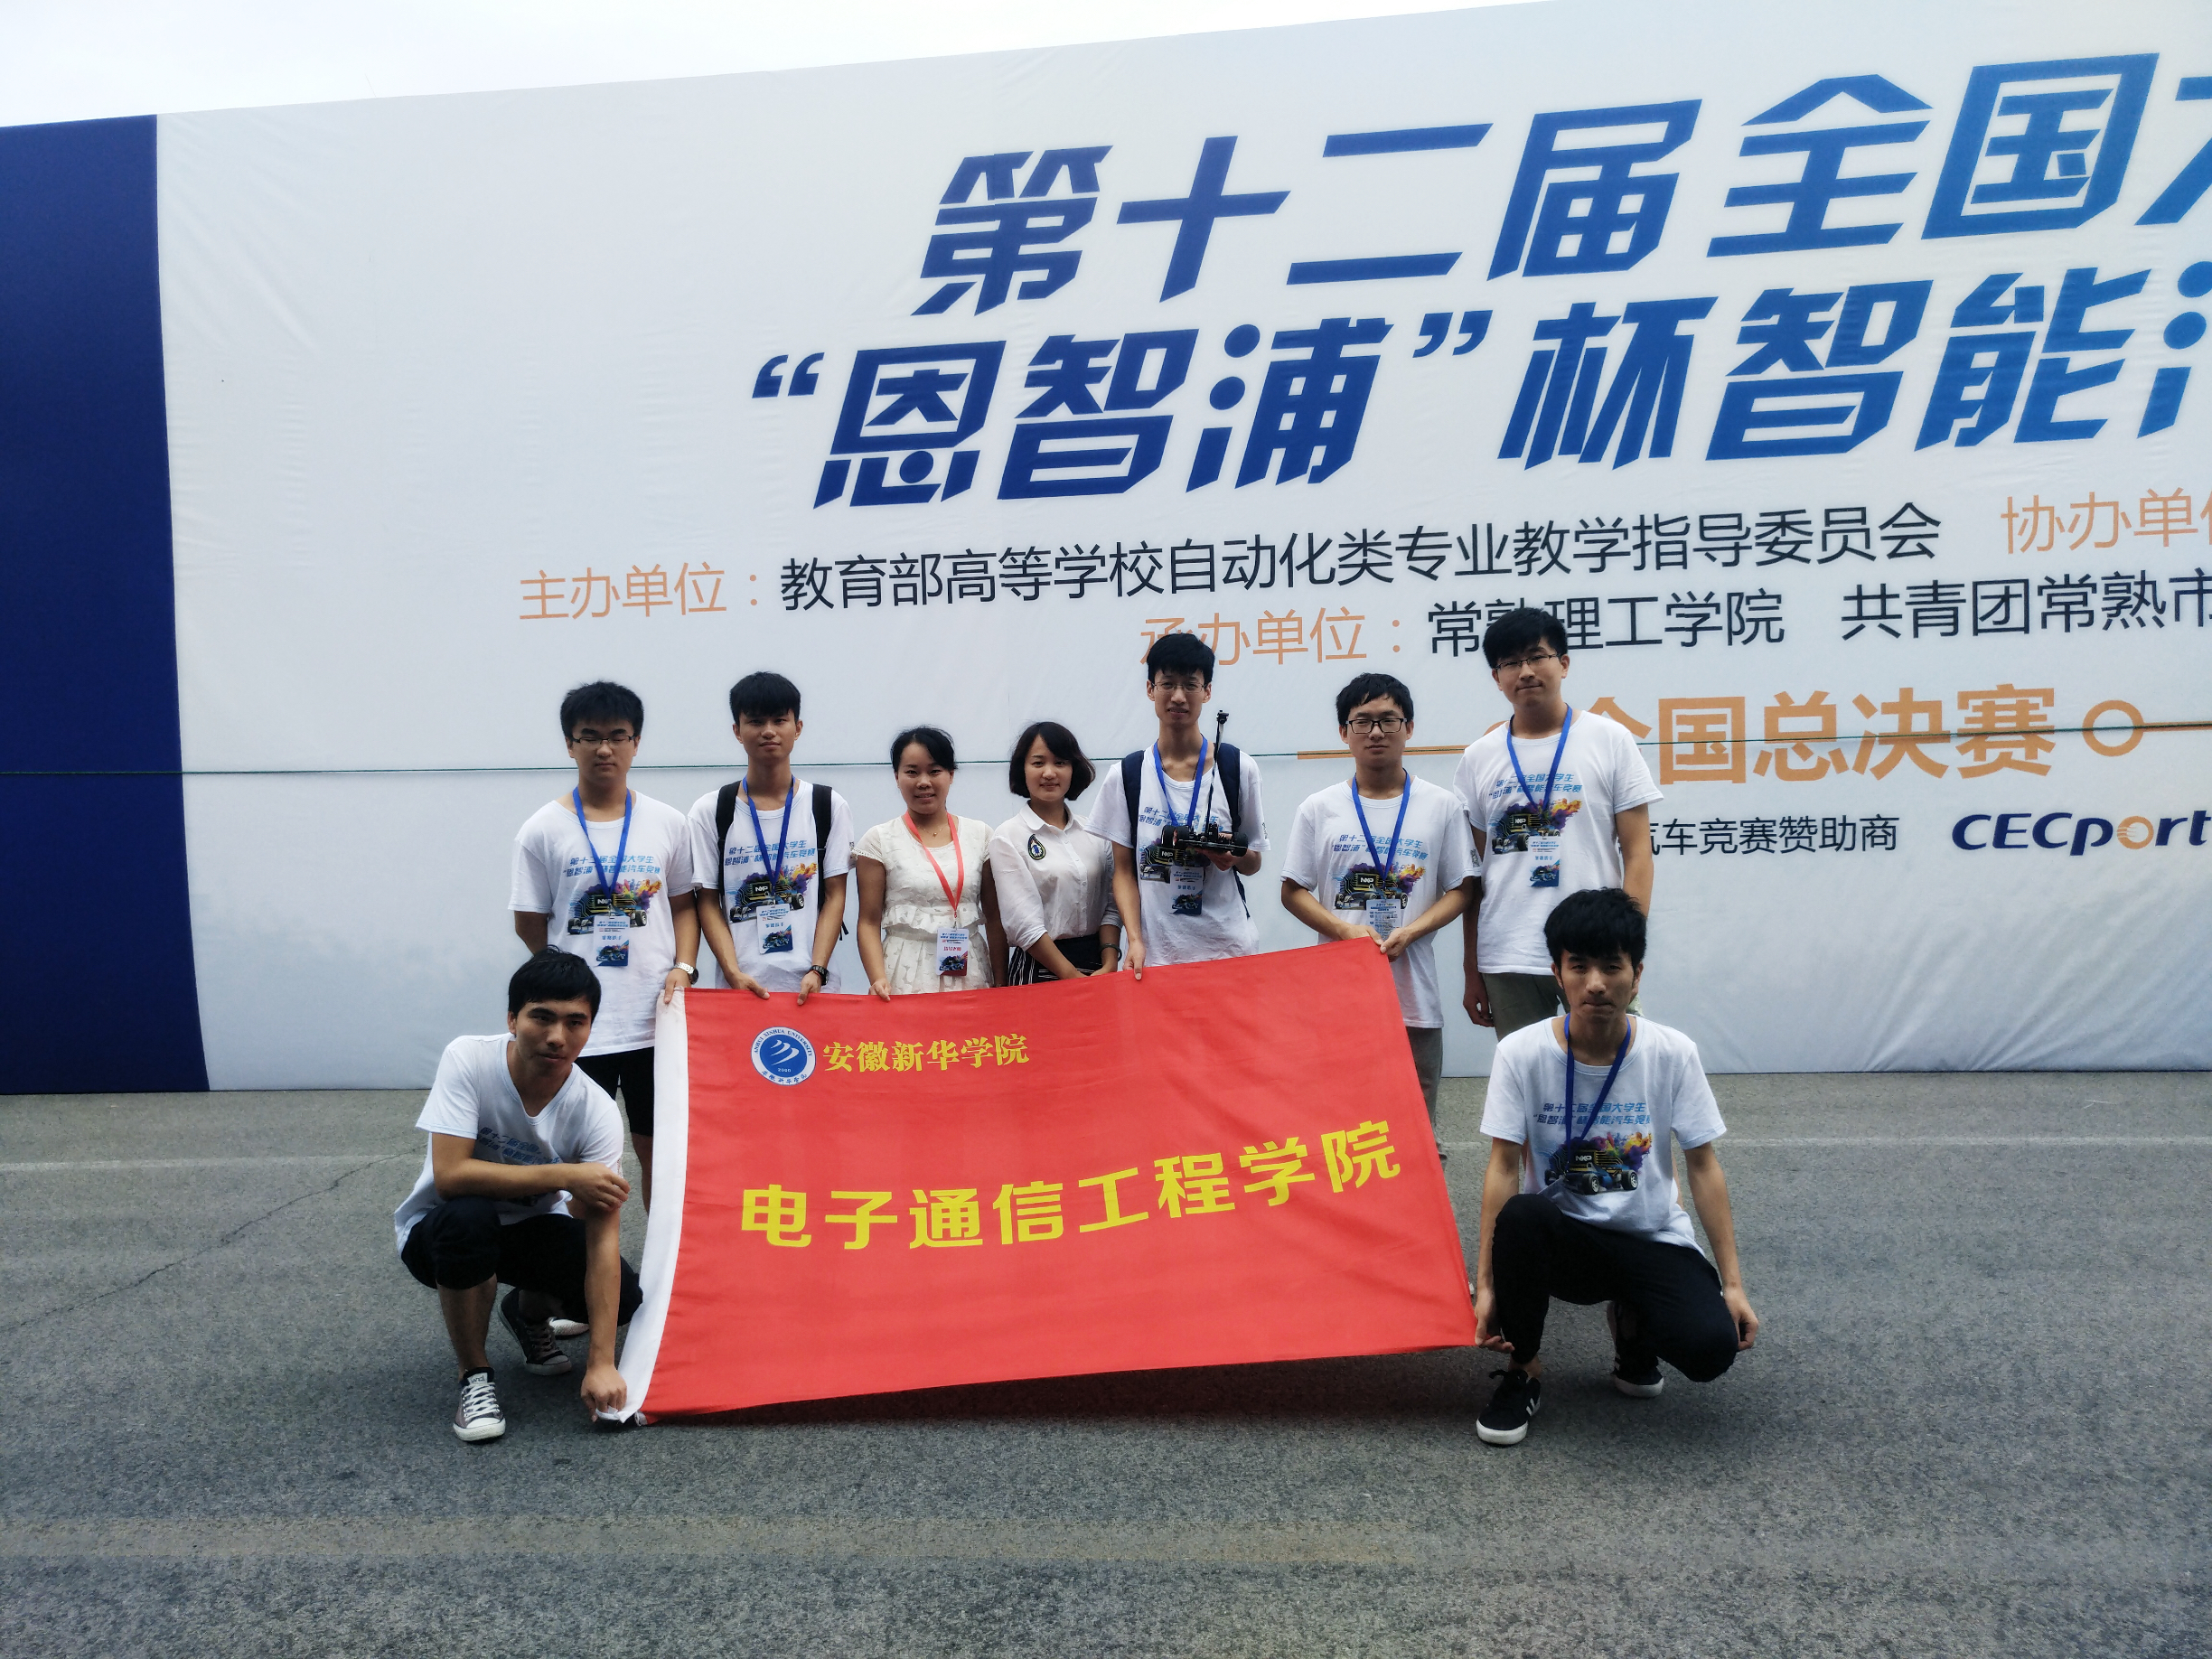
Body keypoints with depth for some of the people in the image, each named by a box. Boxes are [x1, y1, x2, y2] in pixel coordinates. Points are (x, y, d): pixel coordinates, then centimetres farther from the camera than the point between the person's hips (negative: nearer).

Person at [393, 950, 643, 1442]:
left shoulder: (596, 1112, -22)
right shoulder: (467, 1060, -26)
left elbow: (603, 1237, -25)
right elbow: (449, 1175, -34)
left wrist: (601, 1363, -31)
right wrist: (565, 1175, -33)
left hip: (531, 1229, 3)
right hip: (439, 1230, -2)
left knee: (623, 1299, -19)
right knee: (469, 1217, -37)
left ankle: (528, 1313, 17)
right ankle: (474, 1377, -13)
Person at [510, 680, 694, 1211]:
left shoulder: (668, 824, 3)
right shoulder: (542, 830, -1)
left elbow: (683, 905, 10)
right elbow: (529, 924, 4)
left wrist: (682, 967, -5)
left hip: (656, 1017, 1)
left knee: (658, 1145, 10)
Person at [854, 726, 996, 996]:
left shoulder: (980, 835, 5)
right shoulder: (879, 841, -1)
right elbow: (869, 922, -3)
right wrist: (878, 979, -17)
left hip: (970, 971, 2)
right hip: (907, 976, -2)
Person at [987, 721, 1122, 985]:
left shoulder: (1095, 832, 7)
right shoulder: (1007, 837, -6)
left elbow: (1110, 906, 4)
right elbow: (1025, 925, -14)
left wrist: (1109, 964, -11)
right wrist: (1075, 979, -17)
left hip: (1098, 966, 4)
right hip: (1038, 969, -3)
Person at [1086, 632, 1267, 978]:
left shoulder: (1239, 768, 2)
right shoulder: (1127, 775, 3)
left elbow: (1253, 864, 9)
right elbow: (1124, 871, 3)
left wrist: (1234, 856, -14)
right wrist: (1135, 940, -11)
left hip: (1226, 947, 0)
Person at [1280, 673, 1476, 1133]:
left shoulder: (1441, 805, 5)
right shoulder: (1319, 809, 6)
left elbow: (1460, 889, 5)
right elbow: (1293, 891, 6)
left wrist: (1409, 932, -12)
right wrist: (1345, 930, -11)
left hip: (1413, 990, 0)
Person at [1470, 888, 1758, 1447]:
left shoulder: (1672, 1053, -8)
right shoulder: (1521, 1053, -12)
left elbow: (1704, 1168, -2)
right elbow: (1503, 1168, -12)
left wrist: (1733, 1284, -5)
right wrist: (1487, 1286, -17)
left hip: (1654, 1240, 1)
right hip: (1561, 1237, -1)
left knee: (1712, 1346, -26)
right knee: (1519, 1216, -36)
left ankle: (1631, 1321, 12)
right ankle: (1523, 1370, -8)